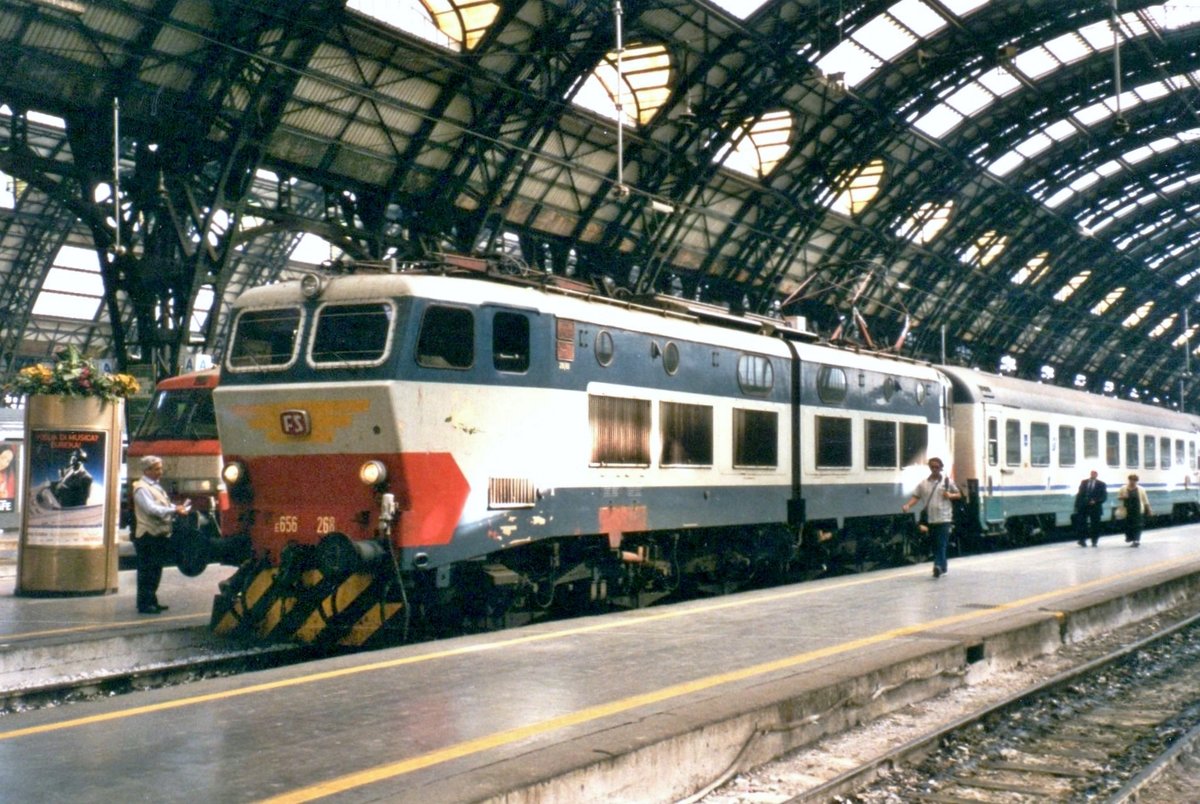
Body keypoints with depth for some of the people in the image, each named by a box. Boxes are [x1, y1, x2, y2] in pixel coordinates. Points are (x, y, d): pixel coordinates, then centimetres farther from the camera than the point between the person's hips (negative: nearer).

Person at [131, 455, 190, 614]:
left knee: (155, 571, 15)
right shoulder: (142, 488, -12)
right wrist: (174, 510, -29)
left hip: (160, 535, 9)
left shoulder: (156, 486, 18)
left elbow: (165, 506, 21)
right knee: (146, 571, -5)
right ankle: (144, 604, -1)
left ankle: (152, 601, 23)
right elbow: (152, 509, -24)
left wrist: (177, 508, 1)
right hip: (148, 536, -9)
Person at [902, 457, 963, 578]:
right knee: (935, 545, 10)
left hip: (944, 519, -3)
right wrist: (907, 505, -12)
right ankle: (943, 567, 24)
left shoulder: (948, 481, 4)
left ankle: (938, 566, -21)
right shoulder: (923, 484, 9)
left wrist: (950, 495, -10)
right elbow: (916, 497, 6)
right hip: (930, 519, 3)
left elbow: (959, 495, 11)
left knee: (941, 544, -13)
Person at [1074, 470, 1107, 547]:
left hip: (1095, 507, -2)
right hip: (1083, 507, 2)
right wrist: (1077, 506, 3)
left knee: (1095, 525, 4)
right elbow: (1079, 494, 10)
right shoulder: (1084, 482, 10)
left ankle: (1094, 542, 12)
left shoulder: (1101, 484, 3)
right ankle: (1082, 540, 5)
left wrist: (1096, 501, -17)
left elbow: (1104, 496, -2)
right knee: (1081, 524, -3)